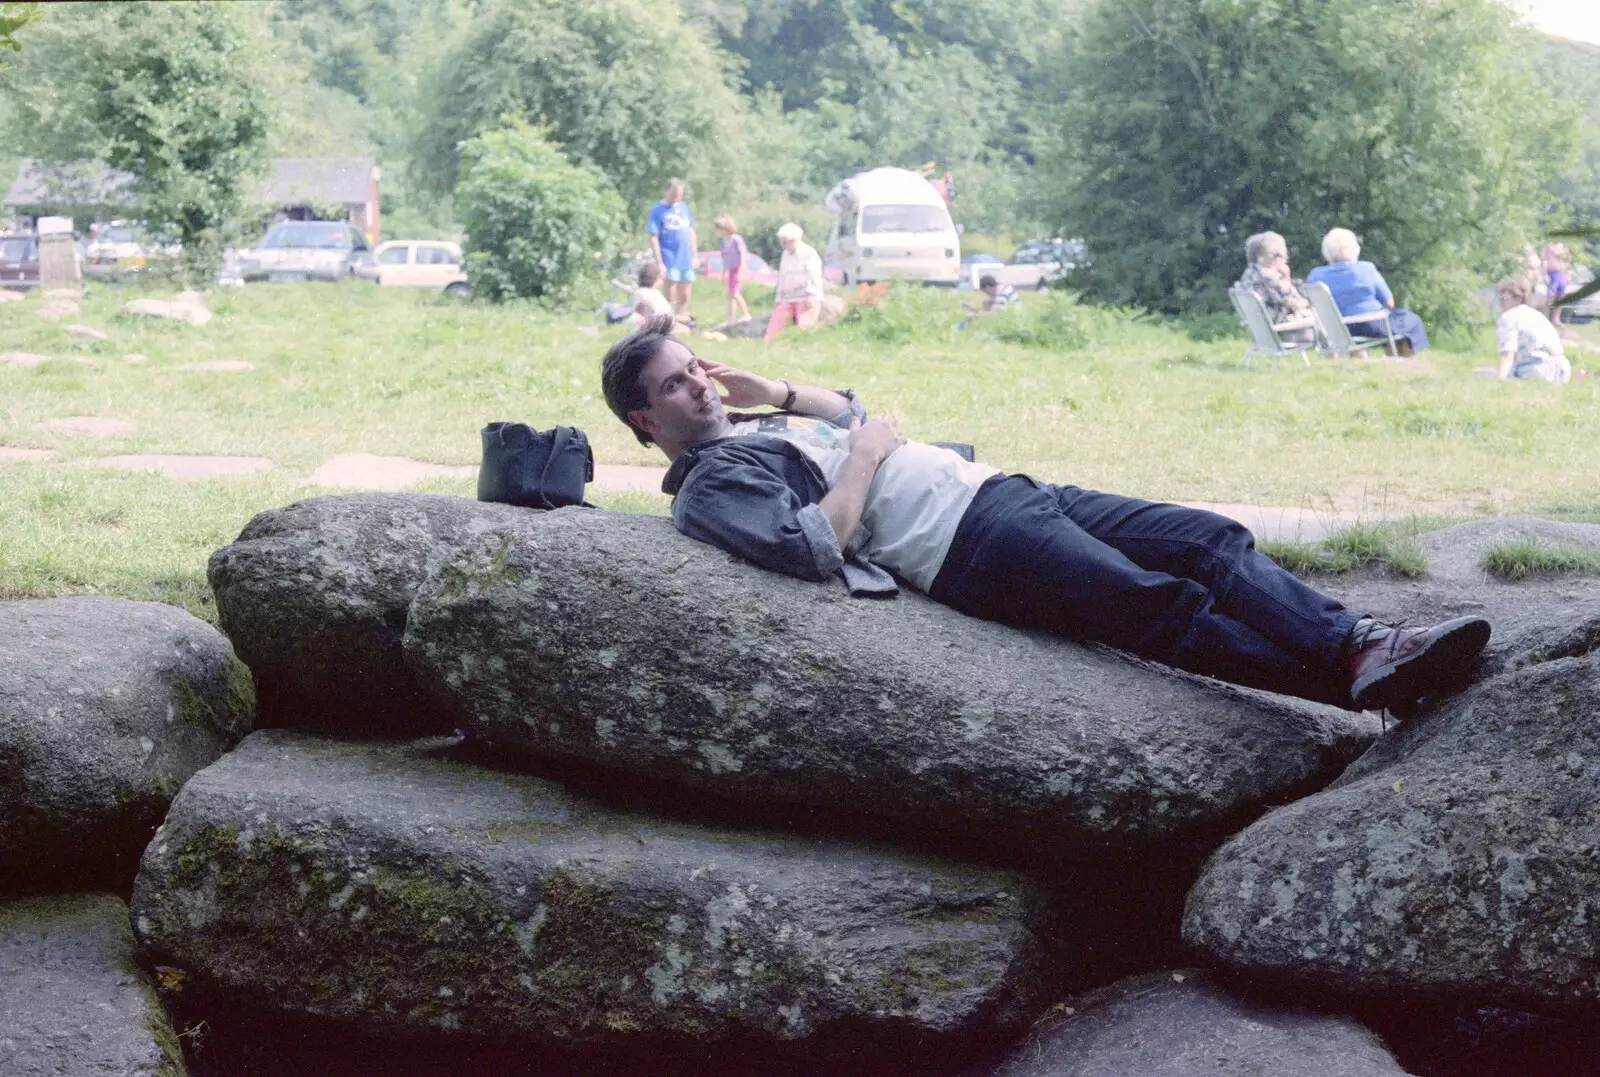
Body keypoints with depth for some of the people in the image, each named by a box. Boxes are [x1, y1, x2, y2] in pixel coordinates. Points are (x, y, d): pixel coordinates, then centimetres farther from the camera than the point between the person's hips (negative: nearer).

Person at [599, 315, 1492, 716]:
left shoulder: (761, 429, 25)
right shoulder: (710, 485, -3)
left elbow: (855, 414, 37)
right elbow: (814, 549, -19)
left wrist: (776, 392, 21)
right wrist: (863, 461, -7)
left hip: (998, 488, 10)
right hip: (970, 545, -10)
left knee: (1210, 542, -7)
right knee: (1164, 608, -23)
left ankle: (1356, 640, -15)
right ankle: (1356, 679, -27)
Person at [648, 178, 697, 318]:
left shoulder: (684, 207, 10)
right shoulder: (657, 210, -7)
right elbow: (654, 238, -9)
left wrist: (694, 256, 12)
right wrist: (659, 263, -14)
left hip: (686, 260, 5)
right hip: (670, 261, -5)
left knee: (684, 297, 10)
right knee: (670, 297, -2)